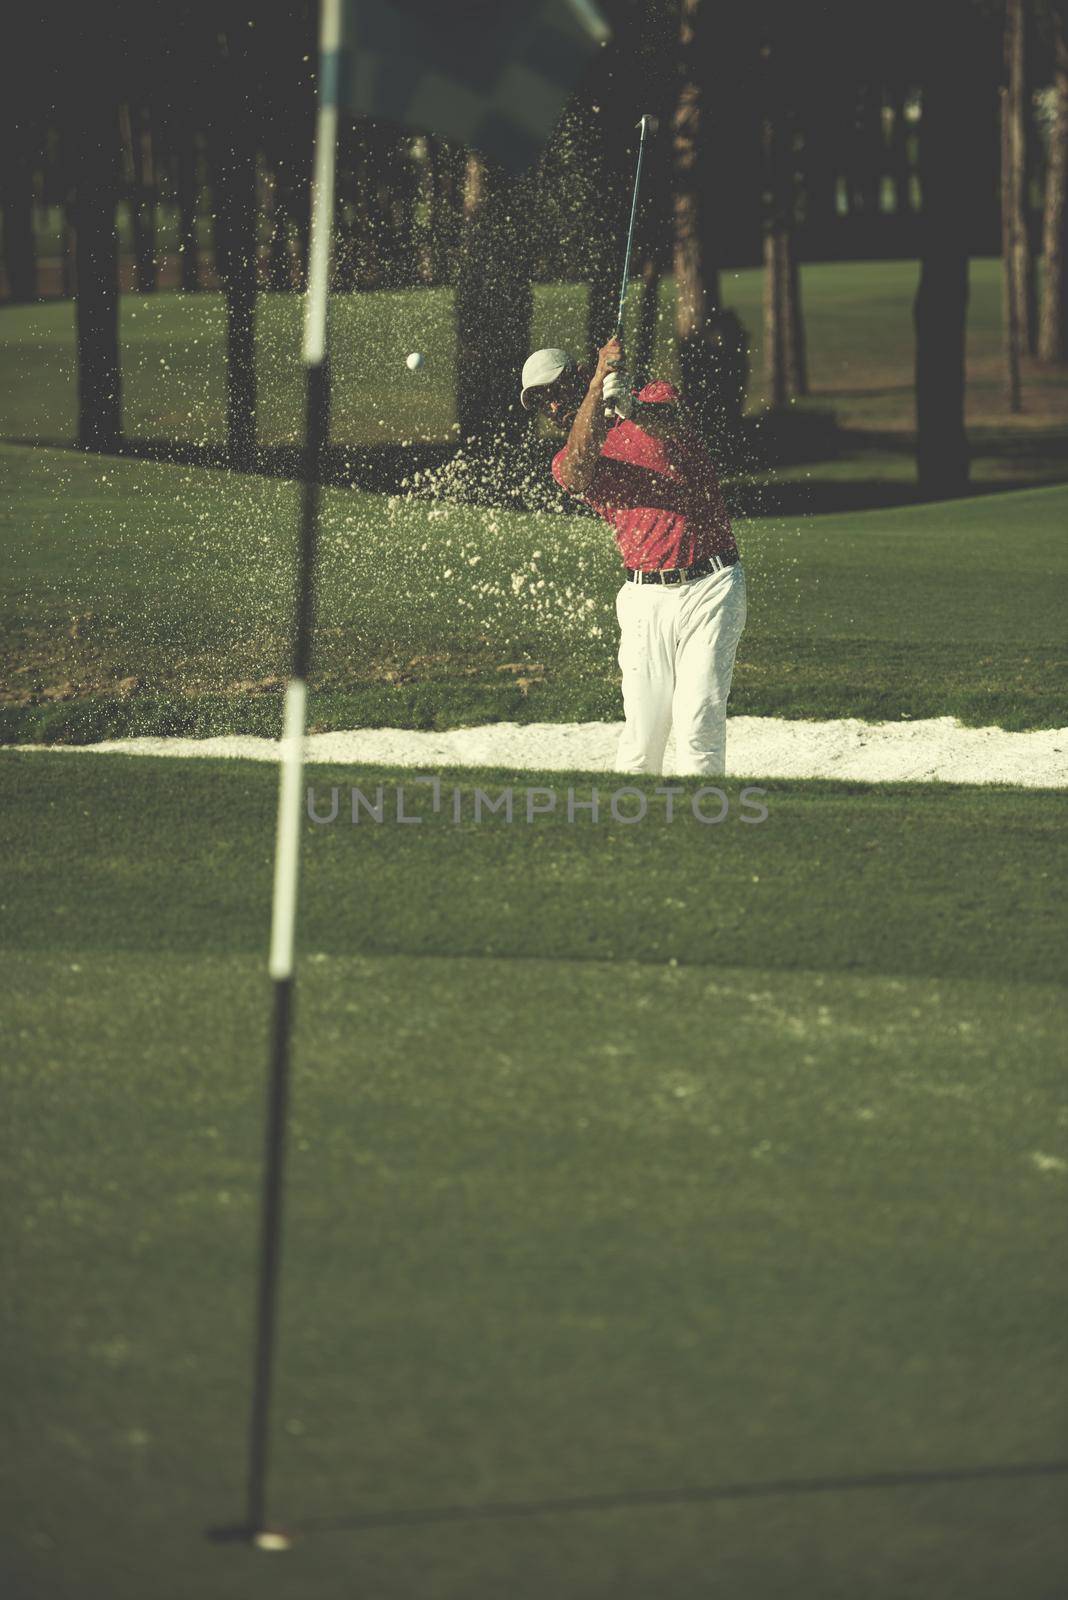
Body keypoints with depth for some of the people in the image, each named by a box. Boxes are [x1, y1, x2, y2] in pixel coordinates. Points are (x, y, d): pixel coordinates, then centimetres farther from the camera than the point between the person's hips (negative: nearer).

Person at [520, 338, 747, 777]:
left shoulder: (656, 398, 8)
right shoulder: (568, 462, 11)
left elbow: (670, 426, -17)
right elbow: (578, 473, -15)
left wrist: (631, 409, -41)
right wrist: (598, 388, -26)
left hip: (711, 587, -2)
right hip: (646, 598, 2)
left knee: (698, 719, -12)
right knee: (643, 729, -6)